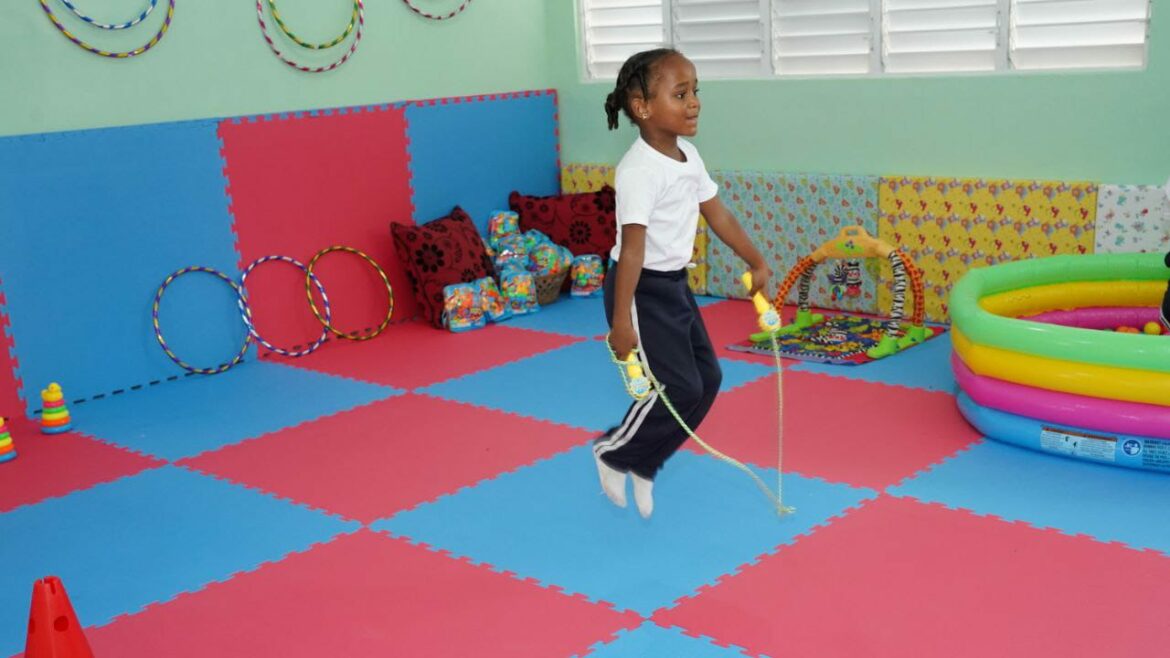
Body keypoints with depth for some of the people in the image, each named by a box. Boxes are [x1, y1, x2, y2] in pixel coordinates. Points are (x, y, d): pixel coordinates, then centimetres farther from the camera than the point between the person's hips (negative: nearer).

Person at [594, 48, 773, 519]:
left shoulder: (687, 156, 6)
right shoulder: (638, 171, -22)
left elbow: (718, 215, 15)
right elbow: (632, 247, -27)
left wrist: (757, 263, 20)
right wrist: (621, 320, -28)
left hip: (674, 285, 9)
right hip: (641, 289, -9)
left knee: (706, 378, 11)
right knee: (678, 388, -9)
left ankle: (643, 465, 23)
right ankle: (613, 455, 14)